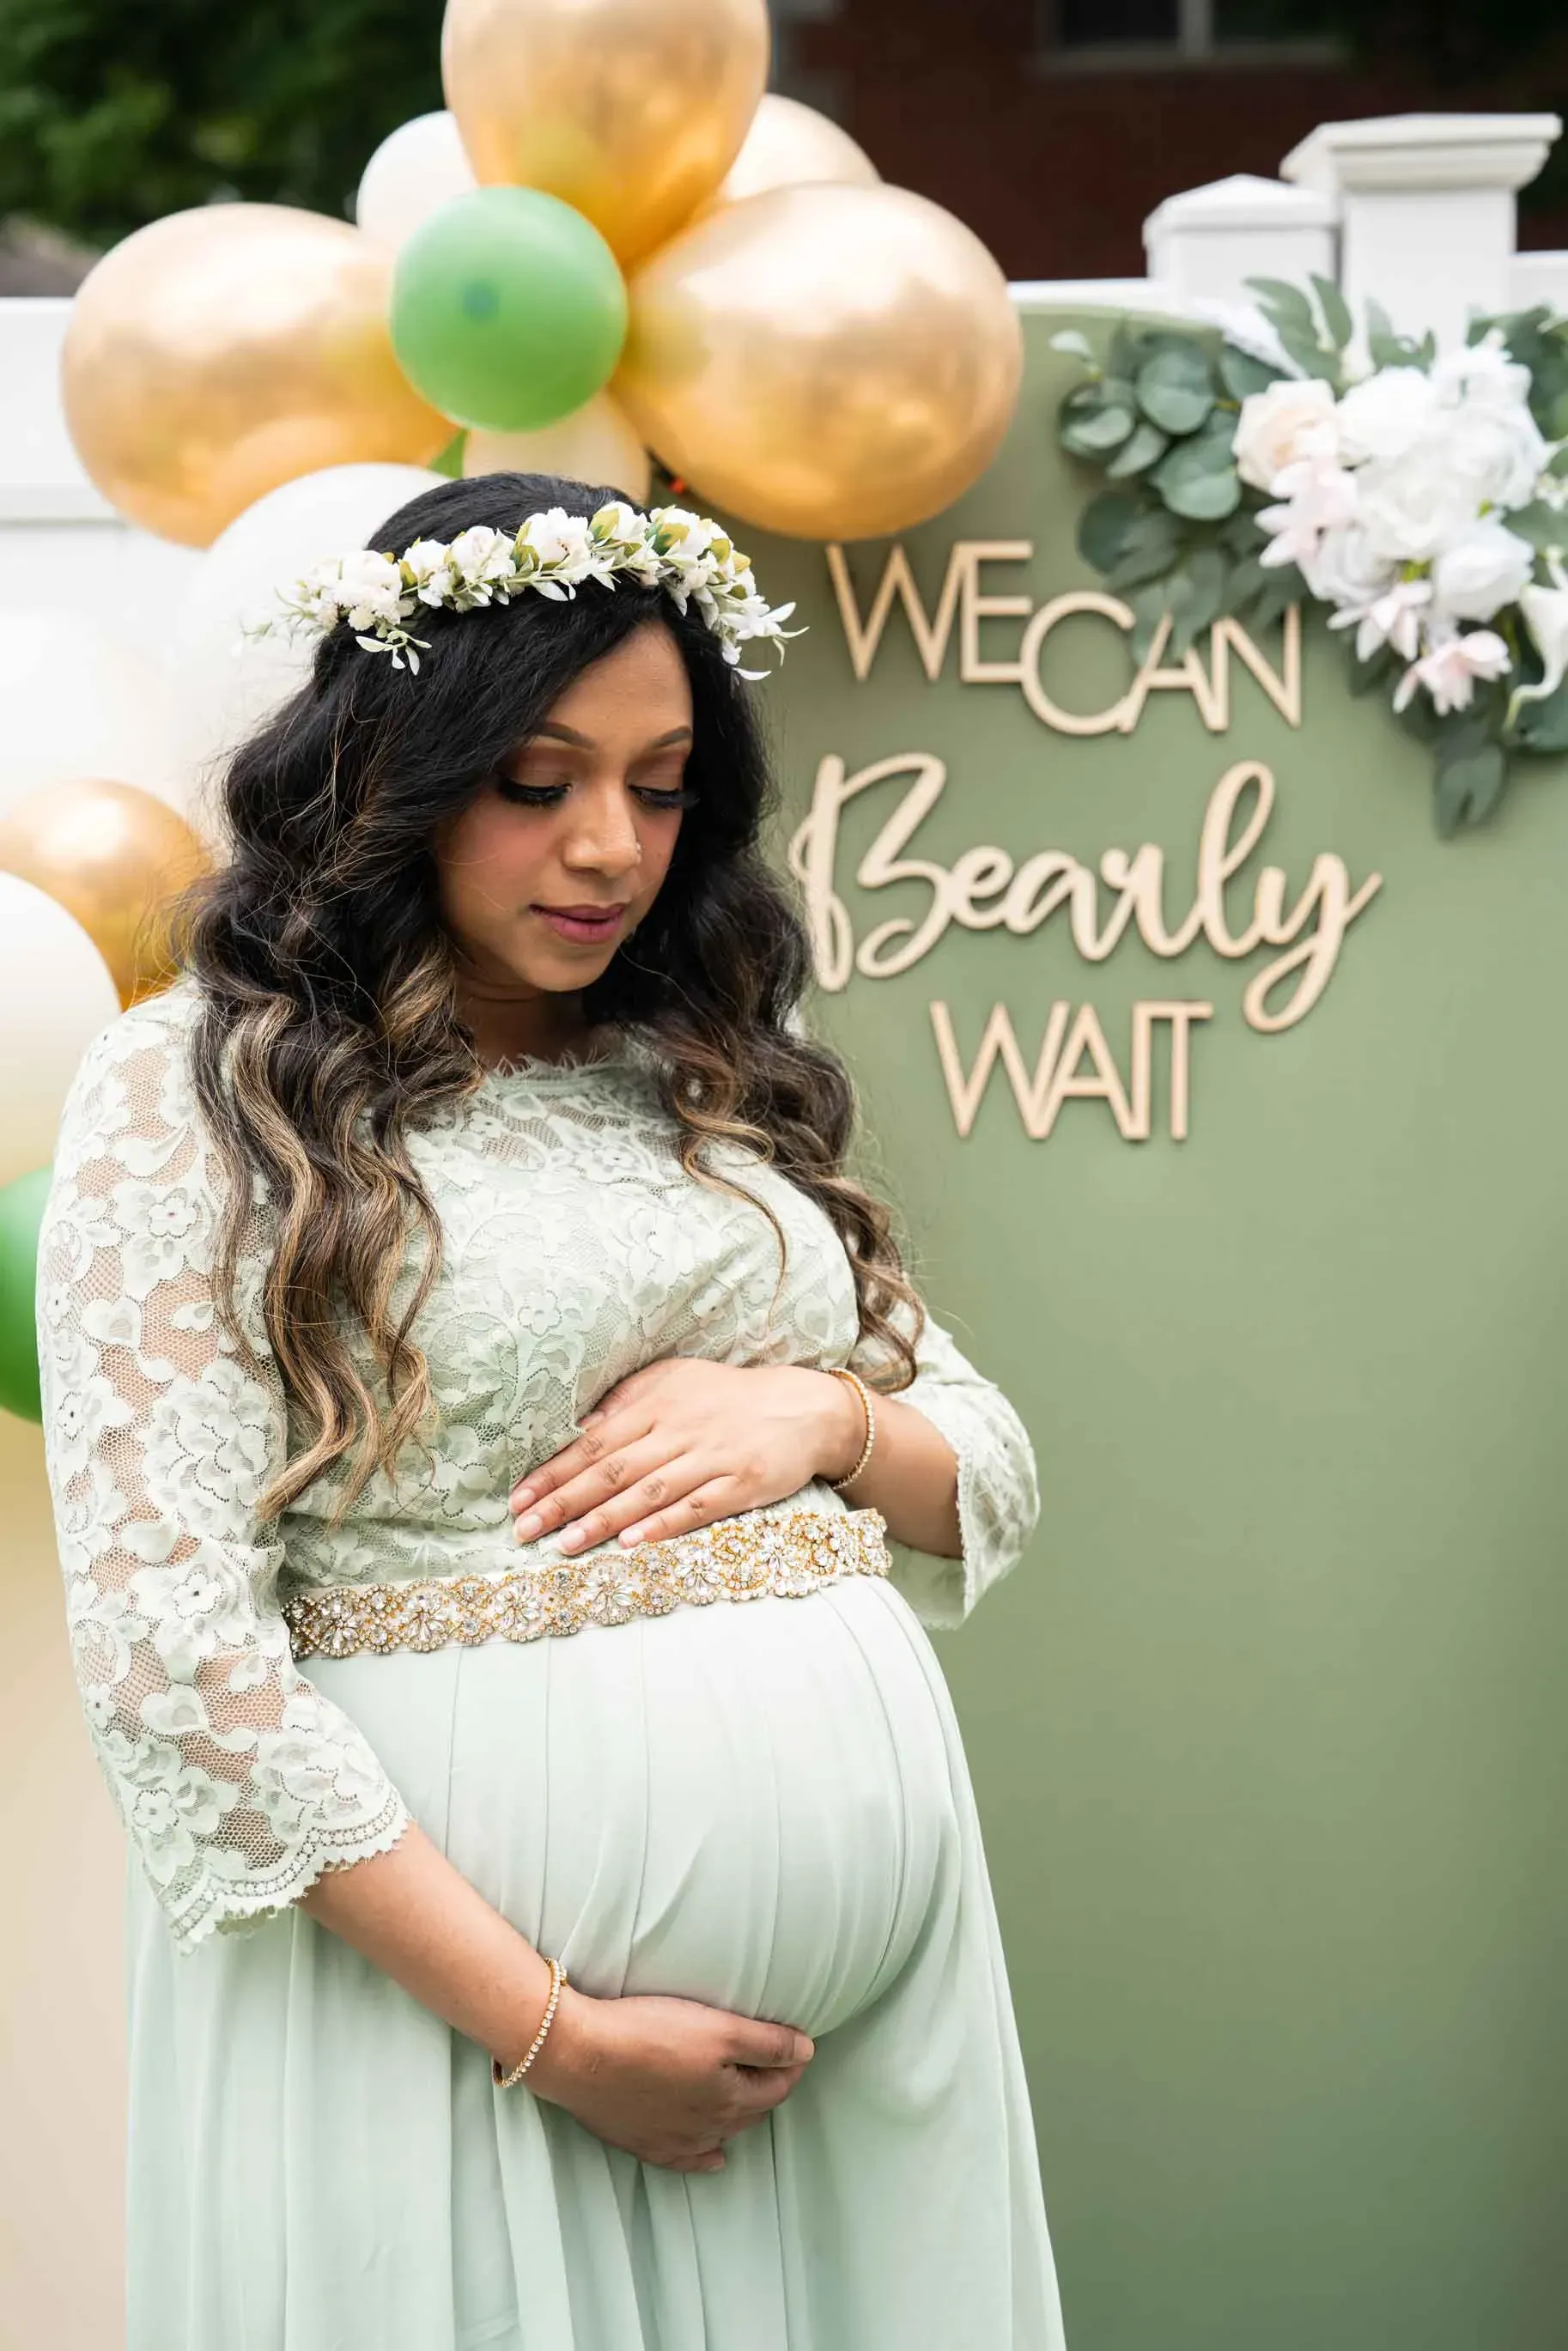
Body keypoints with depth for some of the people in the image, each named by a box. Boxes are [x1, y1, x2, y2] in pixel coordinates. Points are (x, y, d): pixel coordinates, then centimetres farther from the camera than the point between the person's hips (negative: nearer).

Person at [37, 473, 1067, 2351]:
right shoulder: (193, 1090, -5)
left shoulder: (717, 1075, 11)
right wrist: (547, 2033, -17)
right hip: (434, 1931, -5)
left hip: (860, 1896, 5)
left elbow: (989, 1474, 16)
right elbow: (169, 1636, -13)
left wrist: (820, 1418, -8)